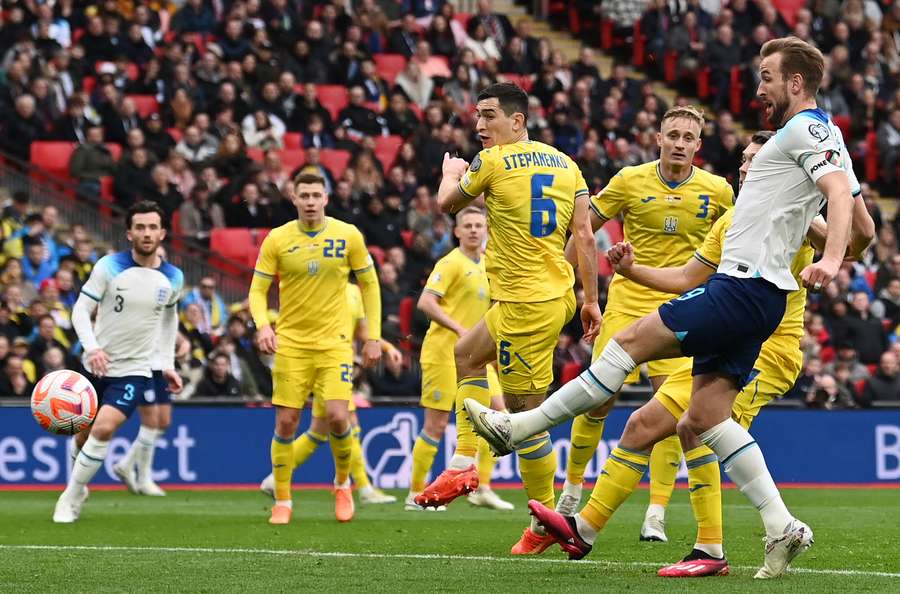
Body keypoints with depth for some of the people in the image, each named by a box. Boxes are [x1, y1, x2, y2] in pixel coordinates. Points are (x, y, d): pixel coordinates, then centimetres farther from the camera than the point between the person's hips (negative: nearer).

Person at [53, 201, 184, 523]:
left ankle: (70, 500, -9)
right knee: (83, 434, 10)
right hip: (96, 364, 0)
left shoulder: (173, 278, 0)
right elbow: (81, 309, -9)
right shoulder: (109, 267, -9)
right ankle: (77, 485, 38)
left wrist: (168, 364, 15)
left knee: (104, 428, -20)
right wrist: (92, 347, -24)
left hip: (135, 370, 0)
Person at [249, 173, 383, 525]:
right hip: (291, 343, 1)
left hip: (334, 341, -1)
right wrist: (263, 325, -18)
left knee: (337, 416, -14)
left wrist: (374, 336, 3)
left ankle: (342, 483, 14)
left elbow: (369, 285, 7)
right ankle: (282, 502, 11)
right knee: (285, 422, -3)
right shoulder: (277, 239, -2)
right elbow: (258, 289, 1)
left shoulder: (348, 236, -2)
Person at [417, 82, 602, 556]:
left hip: (525, 304, -9)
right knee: (466, 354, 28)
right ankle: (464, 464, 25)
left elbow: (446, 203, 8)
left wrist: (451, 174, 30)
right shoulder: (565, 164, 9)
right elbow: (584, 236, 5)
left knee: (524, 413, -3)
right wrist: (591, 299, 10)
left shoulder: (493, 161, -9)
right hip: (556, 294, 9)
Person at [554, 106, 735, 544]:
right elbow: (584, 228, 5)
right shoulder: (630, 181, -4)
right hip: (627, 301, 0)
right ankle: (572, 488, 20)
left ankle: (656, 513, -5)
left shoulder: (717, 191, -1)